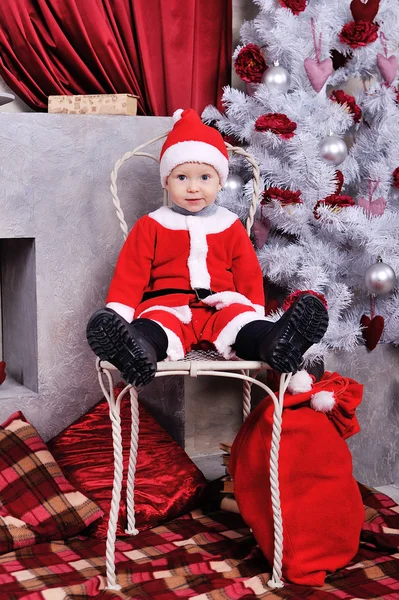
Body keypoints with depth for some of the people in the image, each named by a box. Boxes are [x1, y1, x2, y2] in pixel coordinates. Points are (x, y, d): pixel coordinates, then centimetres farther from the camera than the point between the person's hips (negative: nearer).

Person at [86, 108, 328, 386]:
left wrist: (256, 311, 5)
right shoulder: (151, 225, 12)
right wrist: (119, 313, -6)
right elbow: (131, 272, 7)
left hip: (221, 305, 2)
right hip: (169, 304, -1)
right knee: (157, 321, -37)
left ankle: (275, 341, -64)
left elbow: (248, 273, 17)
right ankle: (140, 348, -71)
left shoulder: (230, 225, 17)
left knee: (239, 317, -33)